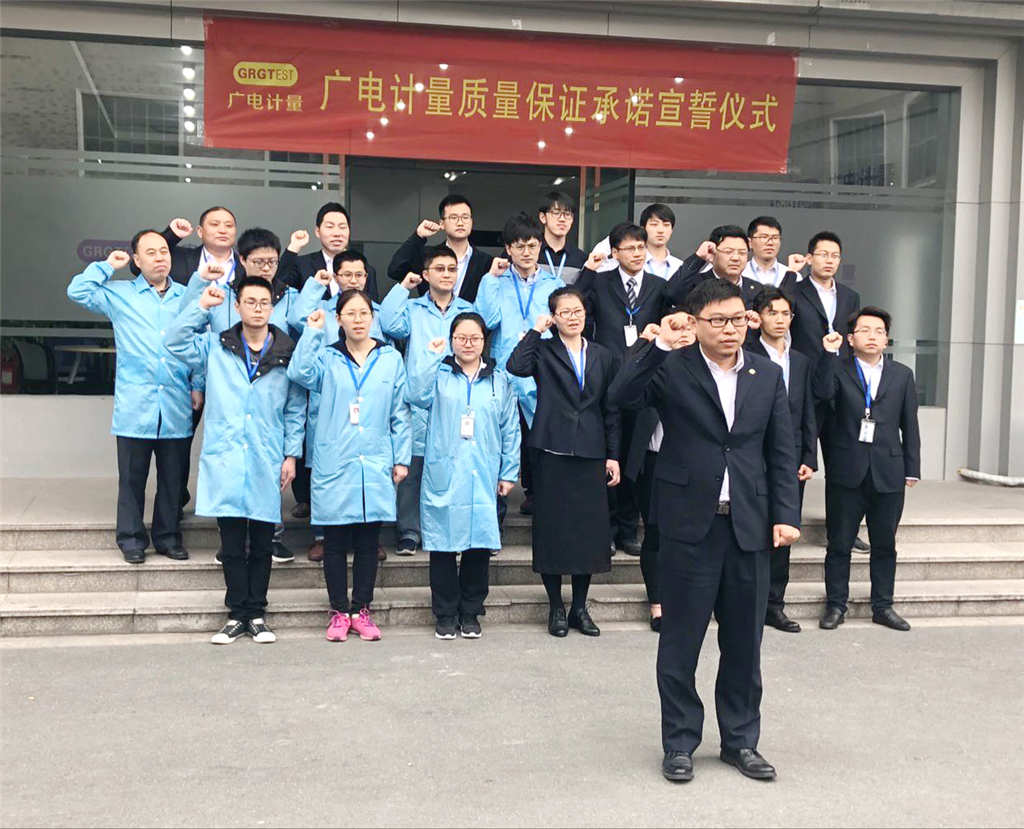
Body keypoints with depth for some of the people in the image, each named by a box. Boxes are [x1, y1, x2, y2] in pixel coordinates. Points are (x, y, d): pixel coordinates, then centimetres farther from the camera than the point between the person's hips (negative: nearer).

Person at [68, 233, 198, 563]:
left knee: (174, 477, 8)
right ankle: (131, 539, 15)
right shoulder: (119, 294, 7)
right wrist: (107, 265, 5)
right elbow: (78, 291, -3)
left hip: (176, 406, 2)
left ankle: (169, 537, 20)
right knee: (132, 477, 4)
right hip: (135, 406, -2)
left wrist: (198, 385, 4)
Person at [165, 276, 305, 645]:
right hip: (225, 460, 0)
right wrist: (202, 306, -5)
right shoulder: (216, 347, 7)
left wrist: (291, 454, 2)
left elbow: (295, 410, 8)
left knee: (261, 544, 6)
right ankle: (237, 614, 14)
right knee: (232, 544, 4)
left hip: (266, 463, 0)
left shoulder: (287, 354, 4)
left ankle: (256, 613, 17)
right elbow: (175, 342, -3)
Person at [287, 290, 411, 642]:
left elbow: (400, 413, 9)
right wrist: (312, 332, -13)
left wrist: (402, 457, 5)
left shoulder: (391, 359, 7)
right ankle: (339, 611, 15)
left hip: (376, 466, 1)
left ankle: (361, 610, 18)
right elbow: (299, 372, -16)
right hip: (334, 465, -1)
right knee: (335, 541, 4)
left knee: (368, 542, 6)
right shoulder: (326, 357, 5)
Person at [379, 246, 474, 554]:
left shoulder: (469, 311, 17)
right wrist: (403, 287, -1)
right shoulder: (413, 309, 12)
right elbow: (389, 325, -6)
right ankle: (408, 532, 8)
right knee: (413, 469, -1)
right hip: (418, 401, -1)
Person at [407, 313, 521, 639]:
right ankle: (445, 615, 12)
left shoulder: (500, 380, 12)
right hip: (443, 474, -1)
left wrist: (509, 472, 8)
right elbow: (417, 396, -12)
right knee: (443, 545, 0)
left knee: (480, 544, 3)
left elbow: (510, 429, 12)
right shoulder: (439, 374, 8)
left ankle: (470, 613, 17)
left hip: (484, 476, 2)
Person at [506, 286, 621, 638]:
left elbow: (611, 411, 12)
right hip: (552, 452, -3)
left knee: (589, 529, 5)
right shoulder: (543, 351, 2)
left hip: (591, 454, 3)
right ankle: (556, 607, 14)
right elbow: (516, 366, -20)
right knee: (552, 528, 2)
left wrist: (613, 455, 7)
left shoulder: (604, 357, 12)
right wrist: (536, 329, -10)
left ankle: (580, 607, 17)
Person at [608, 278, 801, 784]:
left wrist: (786, 514, 1)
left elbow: (782, 453, 9)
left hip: (749, 525, 3)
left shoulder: (768, 376, 9)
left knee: (744, 641, 11)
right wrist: (659, 345, -24)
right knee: (681, 639, 6)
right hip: (689, 522, -3)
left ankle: (741, 740, 26)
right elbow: (620, 396, -20)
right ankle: (679, 742, 19)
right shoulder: (672, 369, -3)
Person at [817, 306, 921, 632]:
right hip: (846, 473, -2)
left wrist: (912, 468, 6)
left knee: (885, 544, 10)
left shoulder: (902, 375, 11)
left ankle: (882, 606, 21)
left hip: (888, 473, 2)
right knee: (839, 543, 5)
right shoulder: (838, 369, 3)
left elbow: (910, 425, 10)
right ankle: (836, 605, 15)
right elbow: (824, 394, -19)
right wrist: (830, 354, -20)